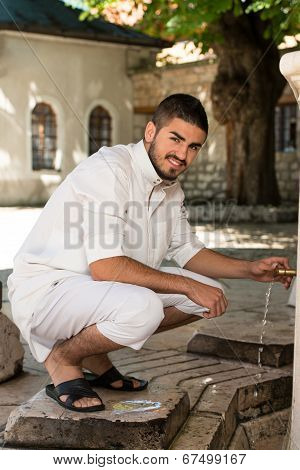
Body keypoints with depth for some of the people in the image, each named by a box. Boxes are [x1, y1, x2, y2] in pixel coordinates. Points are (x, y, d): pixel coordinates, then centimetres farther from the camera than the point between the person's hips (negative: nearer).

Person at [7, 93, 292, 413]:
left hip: (97, 290, 9)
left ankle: (94, 353, 8)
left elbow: (188, 251, 17)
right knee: (142, 308, -36)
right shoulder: (108, 170, -22)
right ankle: (62, 358, -6)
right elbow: (106, 267, -29)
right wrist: (188, 286, -24)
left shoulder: (171, 188, 8)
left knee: (209, 293, 2)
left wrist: (250, 270, 3)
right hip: (45, 289, -9)